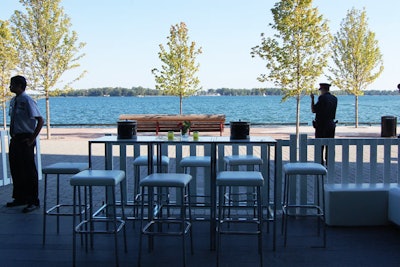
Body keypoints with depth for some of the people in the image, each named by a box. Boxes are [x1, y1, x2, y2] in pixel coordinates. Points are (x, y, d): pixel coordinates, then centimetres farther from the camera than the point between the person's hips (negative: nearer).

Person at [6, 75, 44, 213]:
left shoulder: (27, 101, -15)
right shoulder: (13, 101, 10)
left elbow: (40, 120, -19)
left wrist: (32, 138, -18)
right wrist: (12, 135, 12)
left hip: (25, 140, -9)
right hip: (15, 139, 9)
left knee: (29, 171, -2)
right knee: (15, 169, 16)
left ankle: (33, 201, 8)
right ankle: (19, 198, 31)